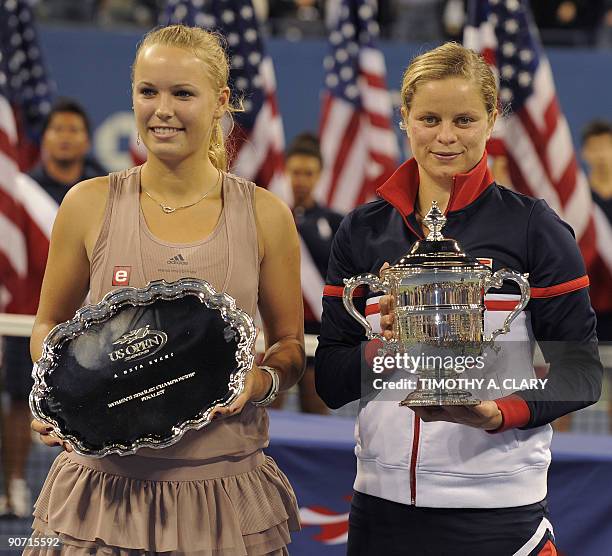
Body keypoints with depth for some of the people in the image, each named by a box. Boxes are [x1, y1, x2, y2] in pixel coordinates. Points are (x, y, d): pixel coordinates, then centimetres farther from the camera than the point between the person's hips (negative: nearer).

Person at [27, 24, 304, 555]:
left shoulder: (265, 216, 1)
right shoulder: (90, 206, 1)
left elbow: (291, 344, 10)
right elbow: (50, 325, 12)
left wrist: (259, 382, -12)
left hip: (223, 490, 0)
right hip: (107, 483, 0)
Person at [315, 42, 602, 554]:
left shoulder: (533, 228, -2)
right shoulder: (363, 232, 7)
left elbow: (581, 372, -4)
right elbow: (330, 382, 7)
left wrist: (497, 414, -20)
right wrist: (380, 347, -13)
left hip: (497, 507, -3)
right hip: (383, 500, 3)